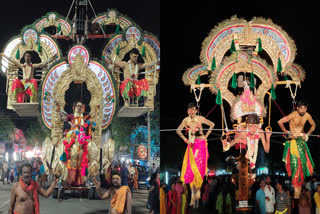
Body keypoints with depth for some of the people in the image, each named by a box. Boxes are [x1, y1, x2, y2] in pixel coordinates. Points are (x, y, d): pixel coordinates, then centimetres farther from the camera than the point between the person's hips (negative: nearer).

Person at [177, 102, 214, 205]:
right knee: (190, 169, -3)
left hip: (201, 144, -2)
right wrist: (185, 139, 6)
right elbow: (178, 130, 16)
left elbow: (212, 124, 7)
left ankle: (198, 190, 10)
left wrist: (206, 136, 3)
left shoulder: (200, 119, -3)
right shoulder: (186, 120, 4)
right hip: (191, 146, 2)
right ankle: (193, 195, 3)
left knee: (199, 167, -8)